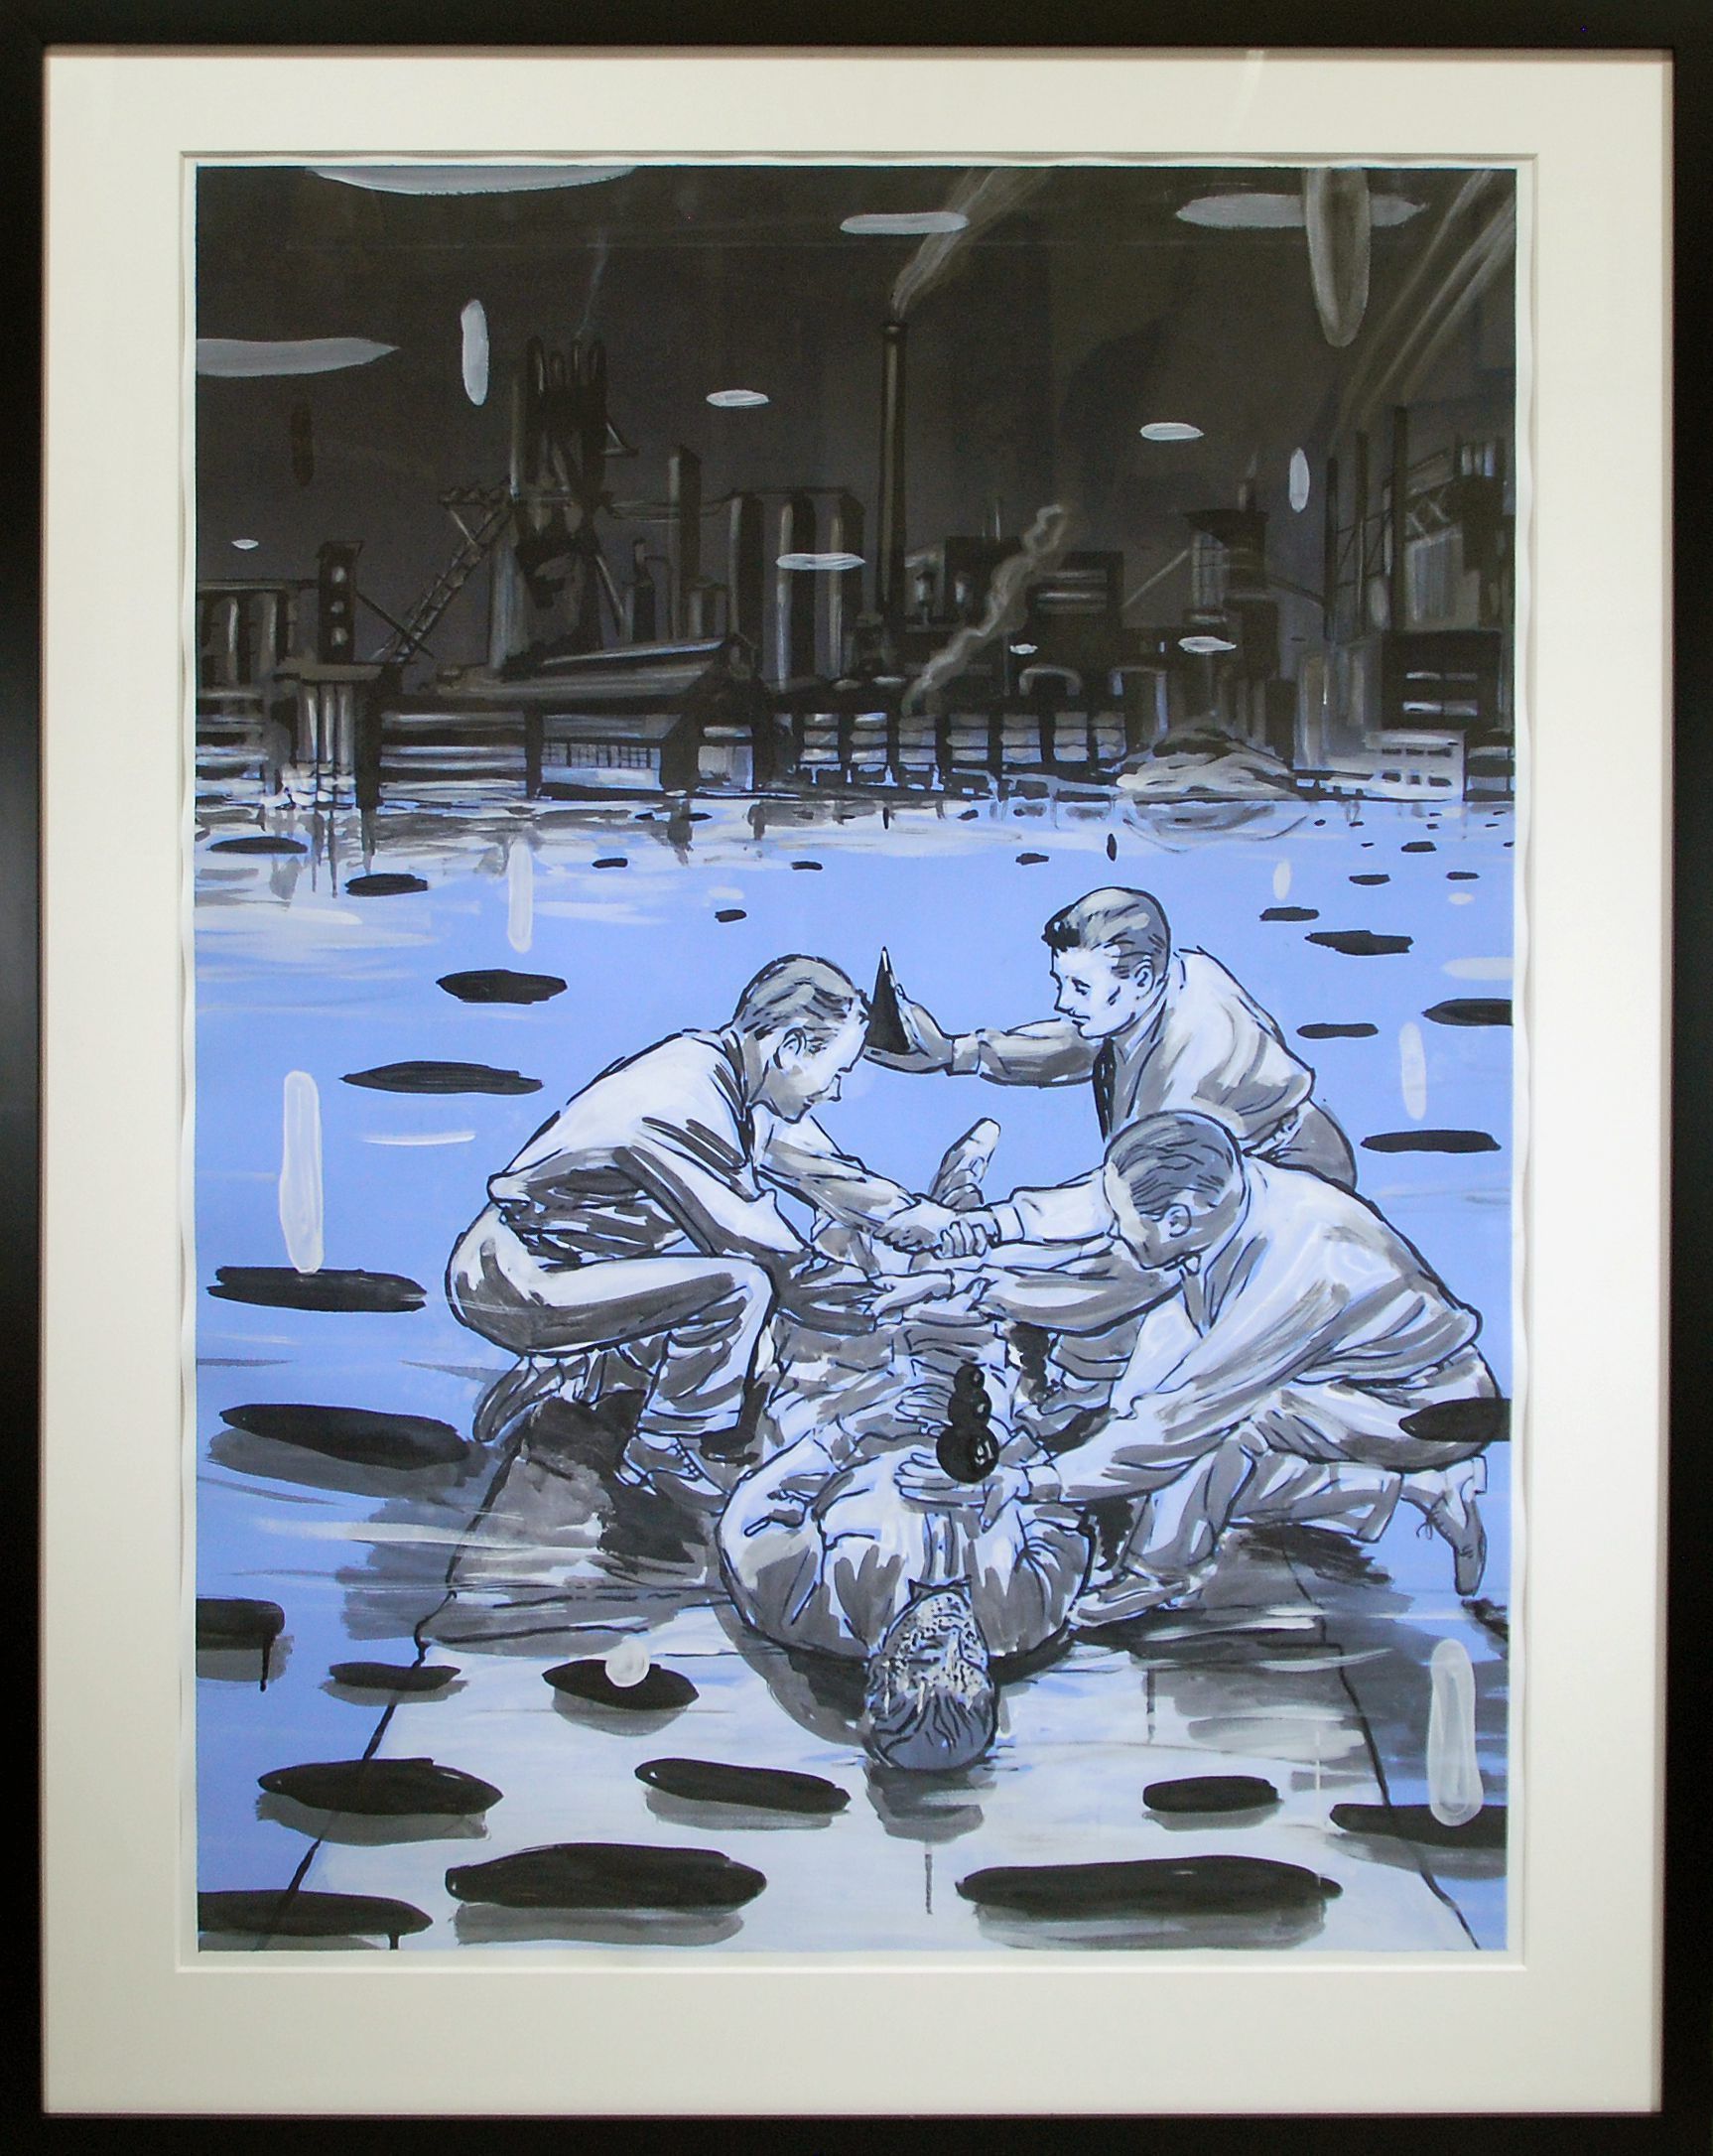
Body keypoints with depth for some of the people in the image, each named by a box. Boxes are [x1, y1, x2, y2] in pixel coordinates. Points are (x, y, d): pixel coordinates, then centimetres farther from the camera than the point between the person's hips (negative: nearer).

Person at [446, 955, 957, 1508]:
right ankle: (657, 1451, -1)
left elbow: (825, 1171, 15)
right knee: (739, 1284, -23)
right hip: (508, 1289, -10)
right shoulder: (685, 1100, -24)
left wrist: (929, 1217, 10)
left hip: (553, 1251, 10)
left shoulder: (735, 1079, 2)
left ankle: (564, 1363, 18)